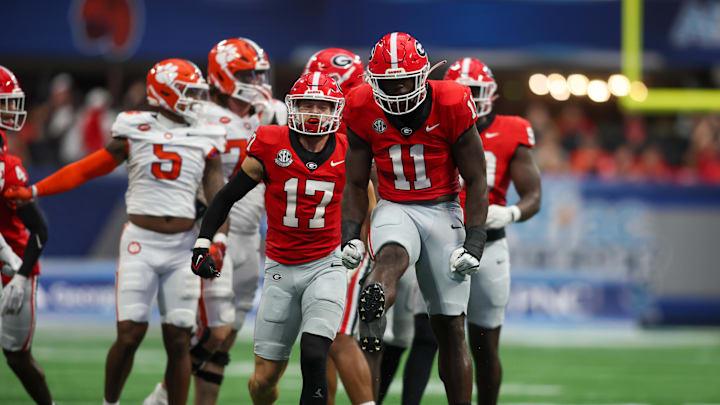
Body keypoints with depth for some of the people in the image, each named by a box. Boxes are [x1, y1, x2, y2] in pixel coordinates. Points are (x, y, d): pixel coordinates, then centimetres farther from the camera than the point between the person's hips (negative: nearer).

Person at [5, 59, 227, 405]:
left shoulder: (205, 140, 7)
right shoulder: (136, 131, 1)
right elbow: (86, 169, 6)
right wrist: (32, 191, 3)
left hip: (182, 247, 2)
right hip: (140, 242, -2)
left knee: (177, 339, -1)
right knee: (130, 333, -8)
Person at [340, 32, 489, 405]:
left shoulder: (451, 105, -10)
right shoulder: (364, 110, -4)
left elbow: (476, 182, -3)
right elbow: (356, 185, 7)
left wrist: (474, 241, -10)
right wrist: (349, 236, -5)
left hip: (443, 212, 1)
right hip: (394, 208, -1)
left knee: (450, 328, 2)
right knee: (392, 257, -37)